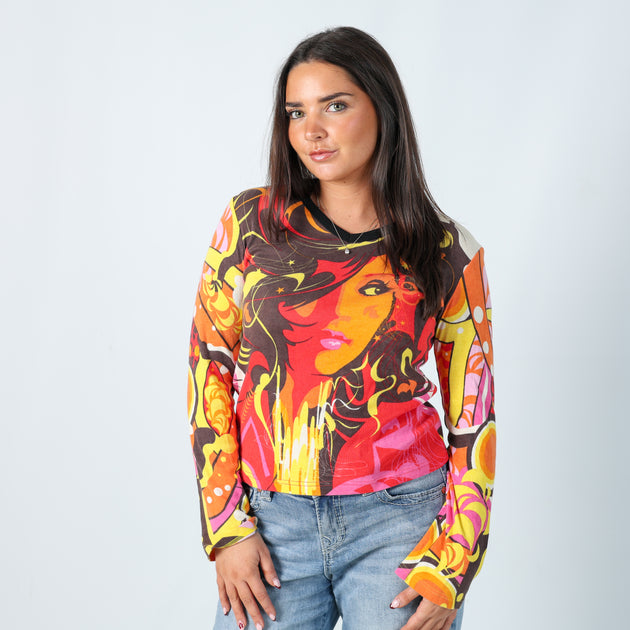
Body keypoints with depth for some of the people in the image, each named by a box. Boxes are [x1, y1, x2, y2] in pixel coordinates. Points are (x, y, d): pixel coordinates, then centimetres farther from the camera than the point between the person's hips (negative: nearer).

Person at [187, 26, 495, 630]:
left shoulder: (448, 253, -1)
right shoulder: (250, 222, 1)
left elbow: (473, 413, 3)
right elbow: (209, 368, 3)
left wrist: (451, 565, -4)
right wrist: (227, 527, -3)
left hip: (401, 519, -1)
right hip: (271, 523, 1)